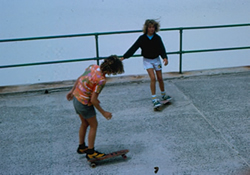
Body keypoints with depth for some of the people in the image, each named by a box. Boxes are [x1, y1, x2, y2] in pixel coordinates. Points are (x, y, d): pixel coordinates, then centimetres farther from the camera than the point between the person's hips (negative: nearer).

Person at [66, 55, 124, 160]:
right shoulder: (101, 80, -28)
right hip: (84, 103, -9)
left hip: (76, 97, 9)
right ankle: (90, 152, 17)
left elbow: (79, 78, 9)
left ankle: (81, 147, 39)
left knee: (85, 123, 25)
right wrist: (103, 112, -13)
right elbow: (93, 100, -24)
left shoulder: (94, 67, -4)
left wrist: (72, 90, 23)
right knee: (93, 125, 9)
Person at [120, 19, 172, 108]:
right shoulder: (142, 38, -12)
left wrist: (165, 57, -38)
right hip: (147, 60, -2)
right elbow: (133, 48, -12)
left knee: (160, 78, 9)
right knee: (153, 78, -14)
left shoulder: (157, 38, -10)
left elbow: (161, 48, -18)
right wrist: (124, 57, -16)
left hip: (156, 59, 2)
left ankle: (163, 95, 32)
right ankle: (154, 99, -5)